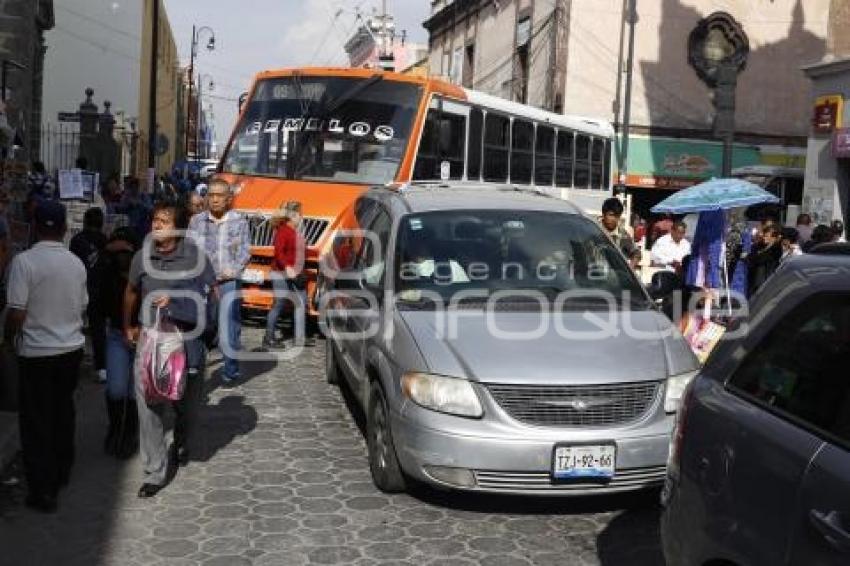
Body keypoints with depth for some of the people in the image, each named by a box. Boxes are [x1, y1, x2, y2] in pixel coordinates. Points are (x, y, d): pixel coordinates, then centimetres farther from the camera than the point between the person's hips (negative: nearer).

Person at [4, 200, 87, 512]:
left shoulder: (24, 261, -16)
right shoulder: (76, 263, 1)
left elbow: (16, 314, -17)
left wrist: (9, 337, 1)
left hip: (37, 353, -5)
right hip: (72, 348, 5)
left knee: (36, 422, 4)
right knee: (63, 413, 20)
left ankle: (43, 490, 8)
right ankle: (62, 472, 32)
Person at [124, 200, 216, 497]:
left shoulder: (194, 256, -9)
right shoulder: (142, 256, -1)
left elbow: (210, 292, -2)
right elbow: (131, 292, 16)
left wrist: (175, 301, -13)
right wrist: (128, 326, 19)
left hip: (186, 337, -1)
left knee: (187, 403, 16)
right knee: (149, 406, -3)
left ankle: (181, 445, 46)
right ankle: (154, 473, 7)